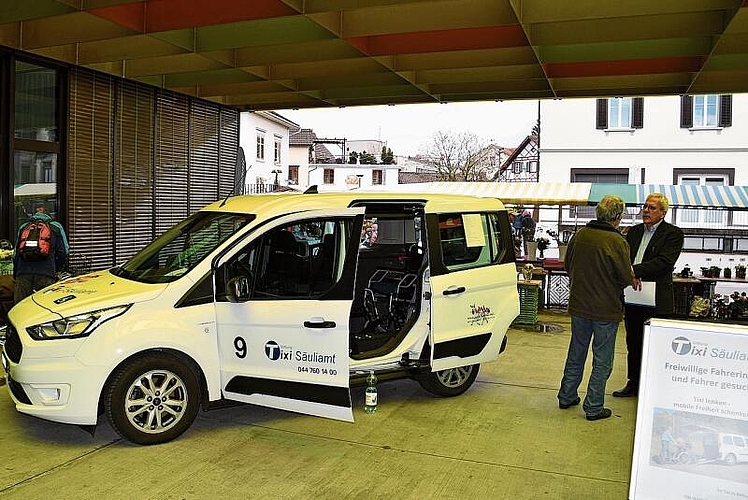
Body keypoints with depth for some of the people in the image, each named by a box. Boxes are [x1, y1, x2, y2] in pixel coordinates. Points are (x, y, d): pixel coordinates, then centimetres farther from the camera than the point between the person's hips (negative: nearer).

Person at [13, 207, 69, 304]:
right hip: (46, 273, -2)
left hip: (23, 274, 3)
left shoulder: (23, 227, 25)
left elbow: (16, 254, 23)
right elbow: (63, 252, 10)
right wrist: (56, 270, 22)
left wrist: (15, 275, 29)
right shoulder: (56, 227, 17)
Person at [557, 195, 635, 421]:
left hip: (578, 305, 5)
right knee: (602, 360, 7)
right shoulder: (617, 242, -18)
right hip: (606, 309, -5)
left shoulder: (580, 235, -2)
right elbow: (626, 278, -14)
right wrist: (610, 282, 7)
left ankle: (566, 396, 30)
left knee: (576, 353, 20)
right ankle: (593, 408, 12)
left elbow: (568, 266, 9)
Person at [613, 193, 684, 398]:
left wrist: (633, 271, -25)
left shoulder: (673, 234, -6)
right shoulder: (634, 232, 13)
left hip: (657, 301, -6)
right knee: (633, 343, 15)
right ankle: (633, 384, 28)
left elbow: (664, 262, -19)